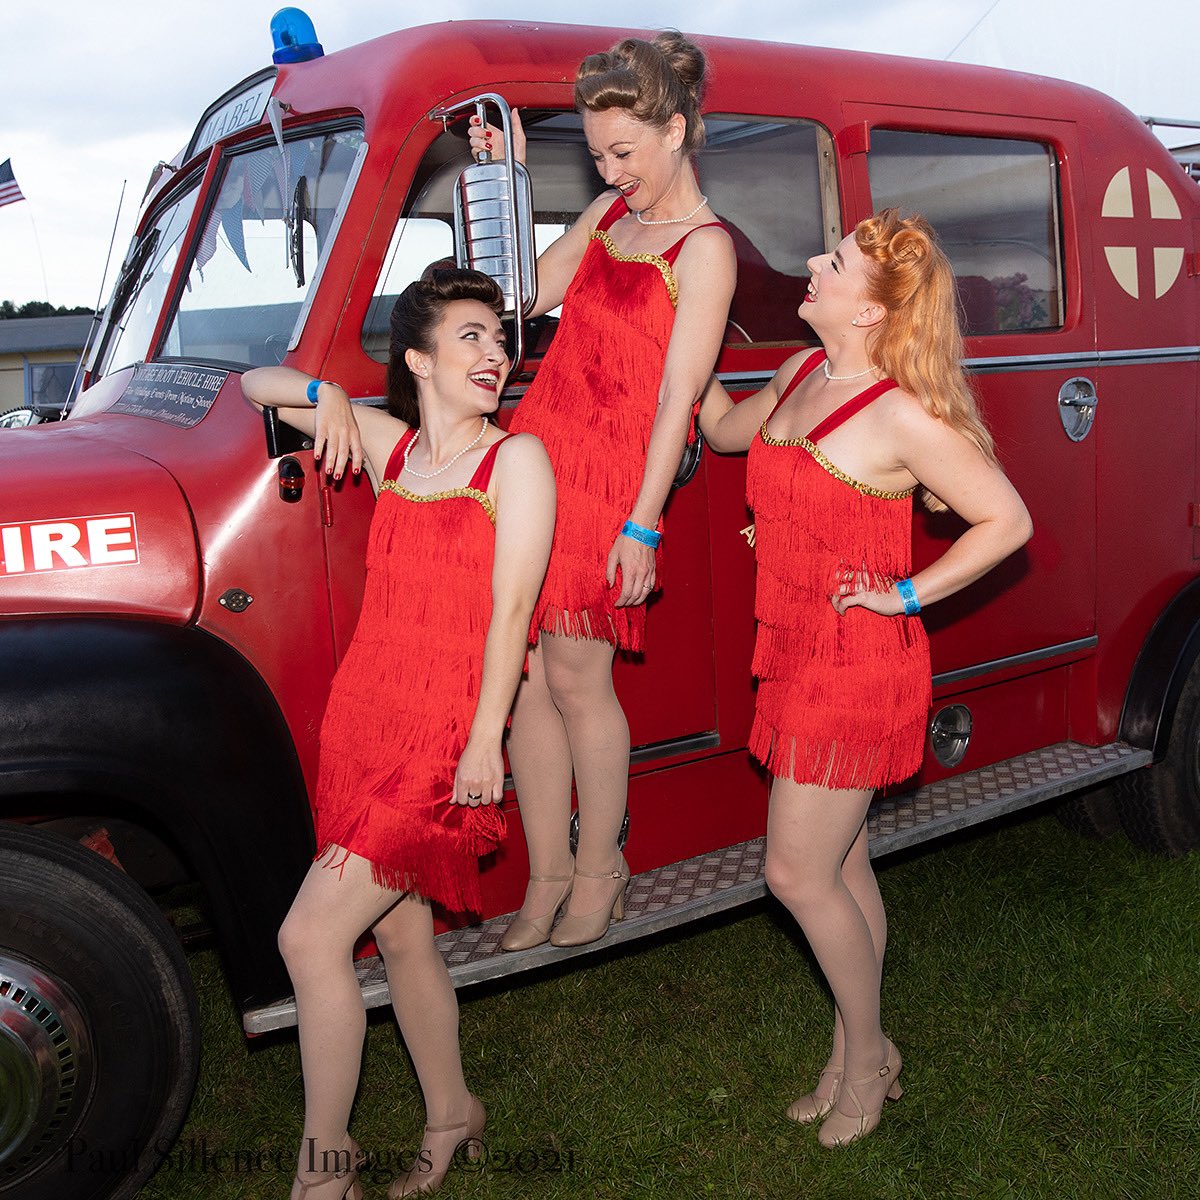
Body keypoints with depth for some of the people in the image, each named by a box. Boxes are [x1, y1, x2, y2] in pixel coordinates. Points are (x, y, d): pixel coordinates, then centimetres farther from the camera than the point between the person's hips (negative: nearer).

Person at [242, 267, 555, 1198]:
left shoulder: (517, 459, -3)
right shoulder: (387, 444, 11)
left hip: (442, 736, -6)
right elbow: (258, 386, 22)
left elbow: (511, 609, -11)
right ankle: (452, 1114, 36)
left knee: (311, 936, -10)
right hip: (362, 715, 6)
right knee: (400, 934, 15)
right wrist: (326, 395, 1)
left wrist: (484, 742, -16)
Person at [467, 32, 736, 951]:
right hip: (537, 452, 7)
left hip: (613, 475, -6)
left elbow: (677, 396, -11)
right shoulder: (610, 212, 19)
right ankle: (547, 874, 17)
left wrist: (642, 527, -16)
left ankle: (599, 867, 18)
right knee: (526, 674, 4)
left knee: (577, 679, -3)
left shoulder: (704, 249, -5)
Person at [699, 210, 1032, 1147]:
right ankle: (856, 1058, 33)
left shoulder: (902, 415, -19)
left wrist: (906, 594, -14)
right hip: (798, 652, 8)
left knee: (798, 875, -1)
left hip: (856, 666, -8)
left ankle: (867, 1053, 24)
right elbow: (725, 429, 24)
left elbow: (1009, 520, -15)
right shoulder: (802, 374, 6)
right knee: (841, 865, 17)